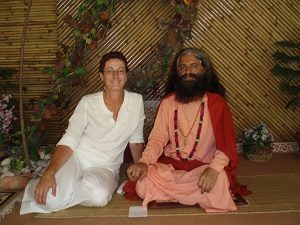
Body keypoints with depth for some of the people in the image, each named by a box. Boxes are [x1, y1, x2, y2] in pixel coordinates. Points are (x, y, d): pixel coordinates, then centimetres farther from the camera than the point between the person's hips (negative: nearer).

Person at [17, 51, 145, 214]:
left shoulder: (137, 101, -3)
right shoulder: (88, 103, -8)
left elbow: (136, 141, 7)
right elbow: (68, 142, -13)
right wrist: (50, 172, -27)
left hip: (105, 168, 2)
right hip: (77, 158, -1)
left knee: (99, 195, -34)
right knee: (53, 199, -29)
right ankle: (33, 185, 5)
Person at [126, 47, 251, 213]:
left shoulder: (217, 102, -5)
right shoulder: (168, 102, 4)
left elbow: (226, 143, -11)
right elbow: (158, 138, -1)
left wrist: (214, 168, -31)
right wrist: (144, 162, -20)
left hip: (203, 167, -2)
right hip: (170, 165, 3)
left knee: (218, 180, -34)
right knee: (143, 184, -24)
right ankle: (196, 196, -2)